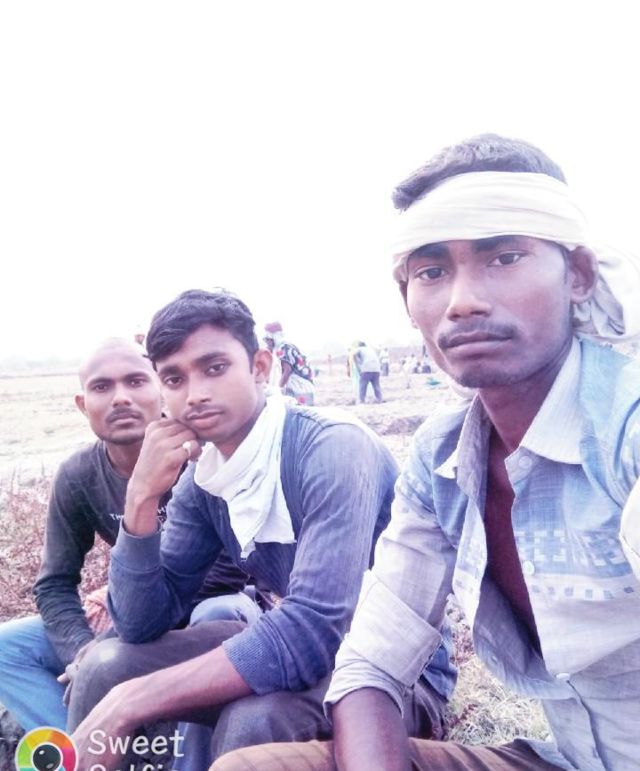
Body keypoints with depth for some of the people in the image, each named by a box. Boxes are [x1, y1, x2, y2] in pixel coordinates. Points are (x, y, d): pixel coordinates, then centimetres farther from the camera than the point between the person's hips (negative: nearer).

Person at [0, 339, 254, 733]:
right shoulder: (77, 478, -10)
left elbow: (233, 567, -23)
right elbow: (54, 585, -4)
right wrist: (85, 649, -23)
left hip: (210, 606, -4)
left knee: (219, 615, -39)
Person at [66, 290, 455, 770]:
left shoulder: (334, 450, -26)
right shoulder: (201, 479, -4)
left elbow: (314, 633, -35)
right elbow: (141, 626, -4)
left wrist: (131, 701, -30)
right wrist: (142, 497, -19)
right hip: (294, 653, 6)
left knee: (251, 721, -34)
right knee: (106, 667, -4)